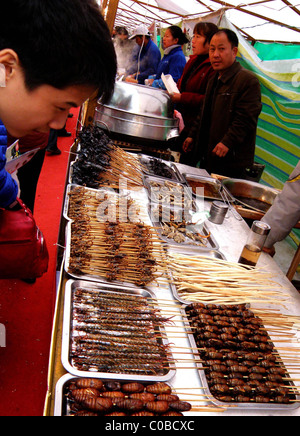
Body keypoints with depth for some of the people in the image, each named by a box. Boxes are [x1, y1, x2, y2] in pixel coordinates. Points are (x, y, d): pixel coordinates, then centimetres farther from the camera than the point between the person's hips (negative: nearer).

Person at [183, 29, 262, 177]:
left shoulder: (248, 80, -12)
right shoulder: (215, 80, 17)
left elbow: (246, 119, -19)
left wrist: (227, 142, -26)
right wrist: (193, 135, 22)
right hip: (207, 156, 9)